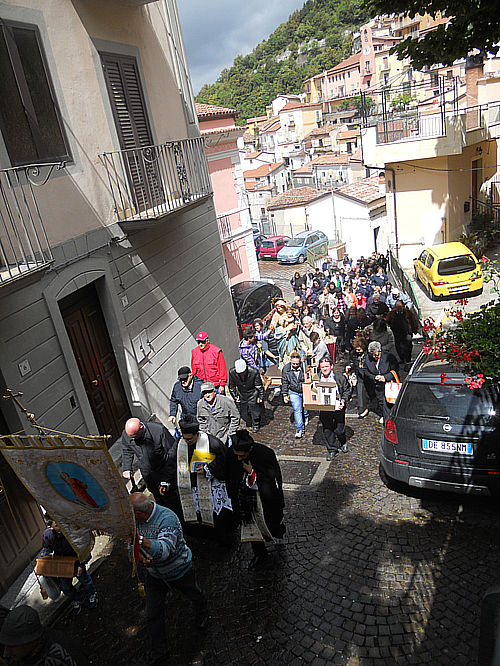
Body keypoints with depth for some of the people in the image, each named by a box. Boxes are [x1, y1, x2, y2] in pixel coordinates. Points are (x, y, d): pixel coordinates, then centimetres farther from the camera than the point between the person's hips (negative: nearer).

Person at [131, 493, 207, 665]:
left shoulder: (168, 518, -37)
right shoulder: (135, 520, -15)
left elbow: (164, 550, -47)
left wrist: (139, 538, -59)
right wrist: (141, 557, -23)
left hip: (180, 571, -4)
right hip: (154, 572, 5)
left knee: (196, 597, 21)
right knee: (153, 614, 7)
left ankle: (201, 617, 55)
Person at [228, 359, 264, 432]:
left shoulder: (254, 372, -26)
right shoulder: (232, 372, -19)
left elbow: (259, 386, -11)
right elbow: (231, 387, -1)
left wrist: (260, 397, -7)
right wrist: (235, 397, 2)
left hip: (252, 394, -2)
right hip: (241, 394, 3)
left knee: (254, 409, 6)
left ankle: (255, 425, 31)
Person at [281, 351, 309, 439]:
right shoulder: (286, 369, -11)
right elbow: (284, 383, 1)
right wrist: (285, 395, 1)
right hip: (294, 392, 0)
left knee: (305, 407, 19)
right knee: (297, 410, -2)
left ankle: (306, 416, 53)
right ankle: (299, 429, 7)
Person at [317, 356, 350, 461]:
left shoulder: (340, 377, -8)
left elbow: (347, 390, 2)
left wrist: (343, 400, -12)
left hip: (338, 408, -2)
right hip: (324, 409, 2)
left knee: (339, 430, 7)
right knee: (327, 430, 7)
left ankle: (343, 443, 39)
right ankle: (332, 450, 24)